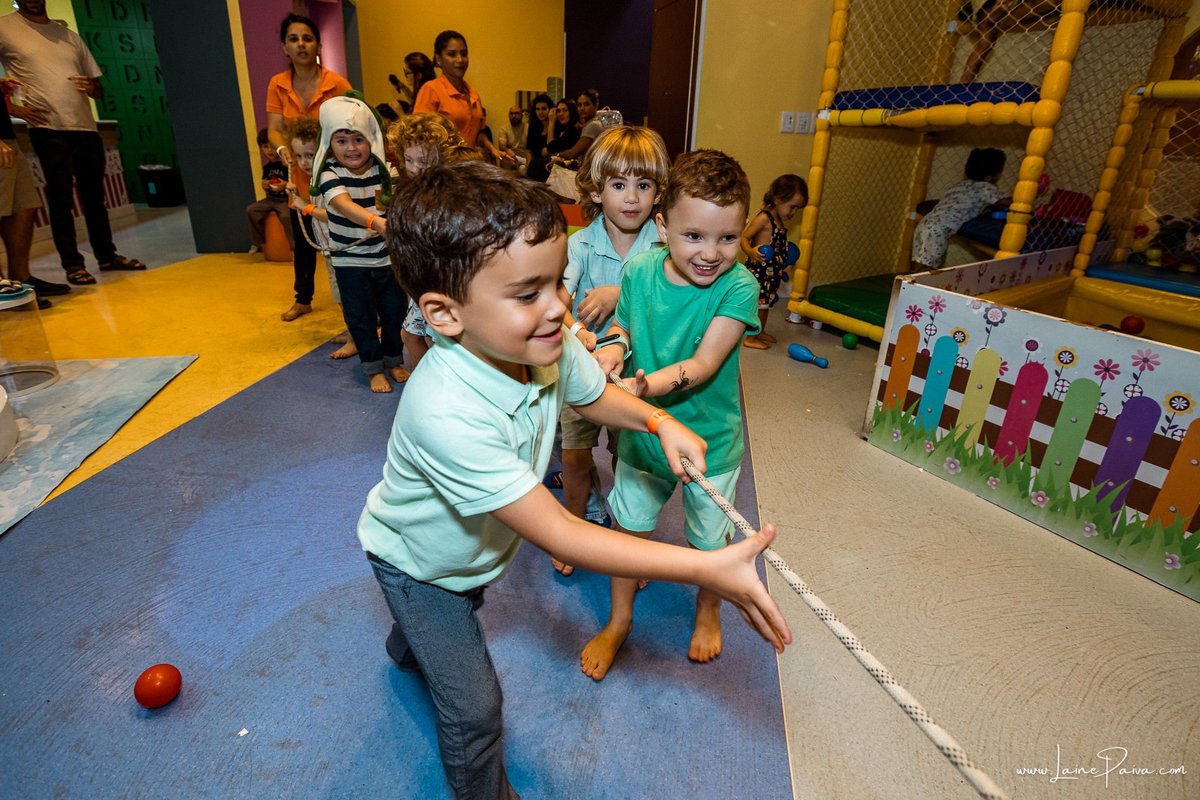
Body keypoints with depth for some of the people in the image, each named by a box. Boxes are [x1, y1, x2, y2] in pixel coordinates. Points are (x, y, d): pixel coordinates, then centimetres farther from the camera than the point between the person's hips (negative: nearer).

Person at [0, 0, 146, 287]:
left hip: (86, 128, 4)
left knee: (94, 195, 9)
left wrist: (91, 87, -6)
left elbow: (99, 88, 16)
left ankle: (107, 255, 18)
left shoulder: (69, 35, 16)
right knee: (61, 199, -2)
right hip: (49, 130, -4)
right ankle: (72, 265, 2)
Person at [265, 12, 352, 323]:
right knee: (302, 242, 15)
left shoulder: (336, 83, -9)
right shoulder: (277, 85, 2)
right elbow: (275, 129, -4)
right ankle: (303, 299, 33)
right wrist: (282, 149, -26)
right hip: (300, 177, 4)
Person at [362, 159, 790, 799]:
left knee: (457, 615, 36)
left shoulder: (550, 345, -27)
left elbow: (594, 395, -3)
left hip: (475, 548, 7)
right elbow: (560, 535, -45)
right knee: (475, 706, -1)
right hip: (416, 561, -6)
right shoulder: (446, 413, -48)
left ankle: (408, 647, 73)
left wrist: (659, 421, -23)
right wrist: (705, 569, -47)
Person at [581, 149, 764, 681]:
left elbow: (704, 363, -28)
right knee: (630, 524, 18)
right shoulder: (639, 270, -10)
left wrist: (646, 386, -44)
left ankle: (708, 610, 51)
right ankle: (619, 620, 43)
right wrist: (613, 347, -18)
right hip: (642, 430, 3)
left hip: (710, 437, -2)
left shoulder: (737, 287, -21)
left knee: (709, 537, 18)